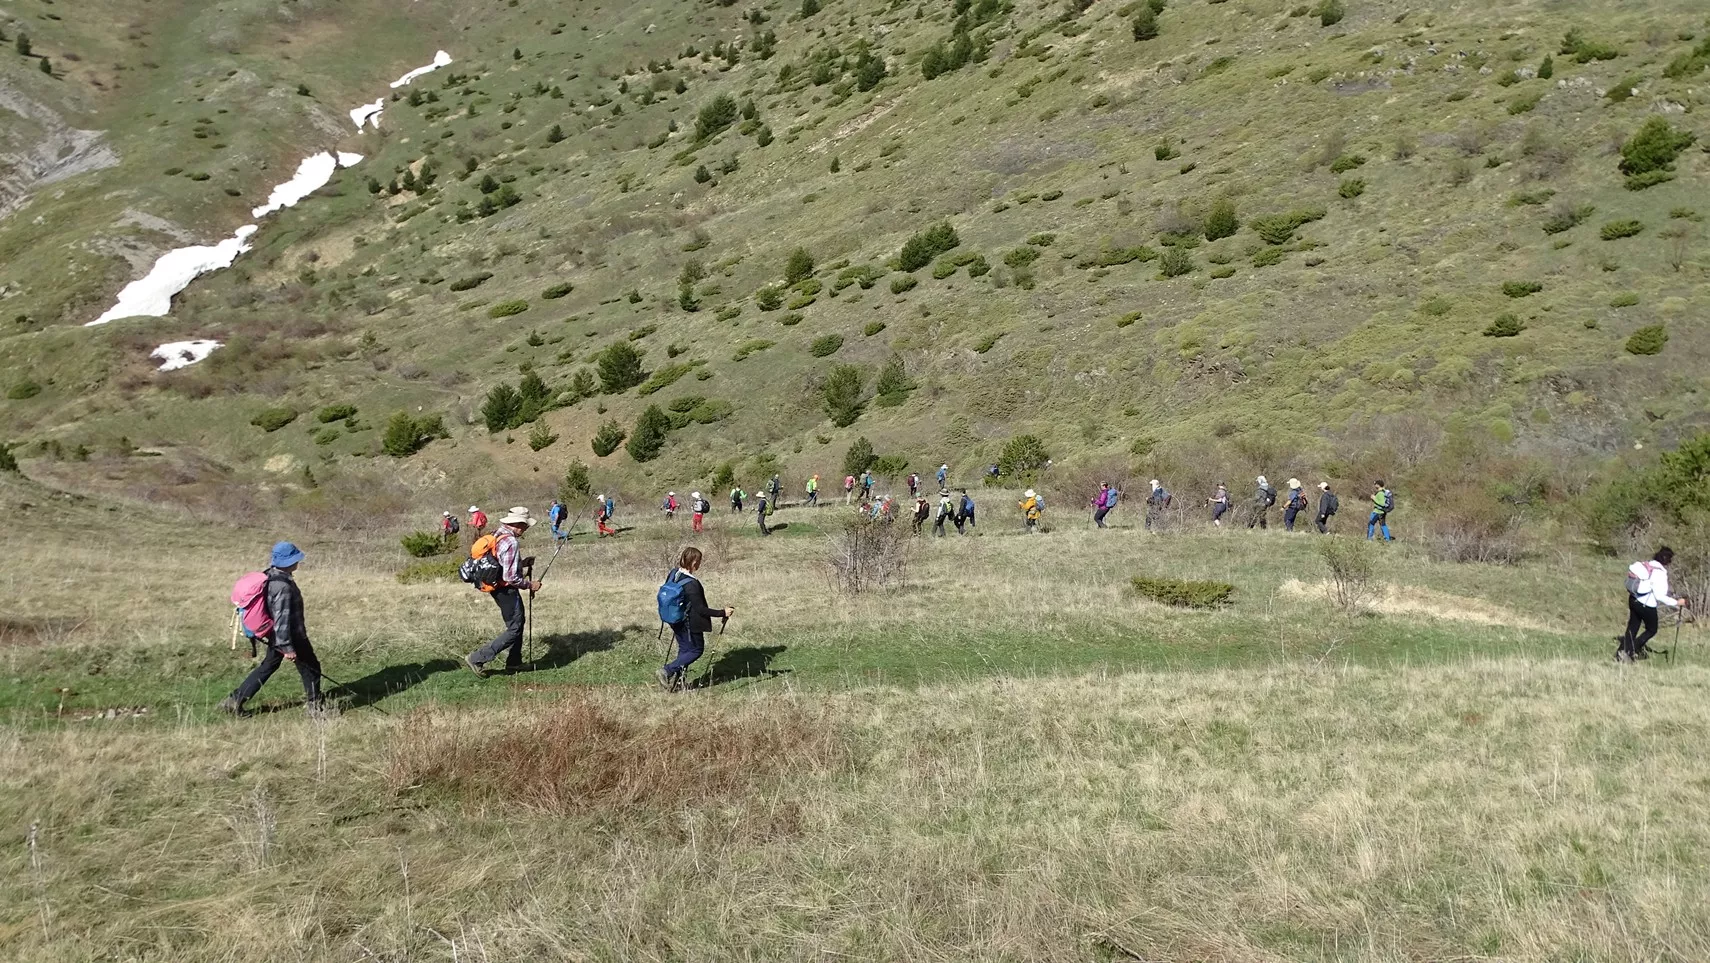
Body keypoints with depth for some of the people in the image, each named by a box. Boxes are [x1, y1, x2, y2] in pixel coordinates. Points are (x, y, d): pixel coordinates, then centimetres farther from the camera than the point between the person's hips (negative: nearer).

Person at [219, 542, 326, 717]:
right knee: (311, 668, 8)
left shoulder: (269, 576, 1)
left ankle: (235, 700, 23)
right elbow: (281, 618, -28)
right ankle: (313, 705, 21)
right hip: (291, 637, -9)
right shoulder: (283, 587, -28)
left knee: (268, 667, 21)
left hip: (275, 636, 9)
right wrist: (287, 648, -25)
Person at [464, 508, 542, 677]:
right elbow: (510, 577, -26)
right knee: (514, 629, -2)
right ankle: (477, 659, -3)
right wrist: (529, 585, -12)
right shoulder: (511, 542, -25)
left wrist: (522, 563, 11)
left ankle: (514, 662, 32)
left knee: (518, 620, 23)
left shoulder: (497, 535, 5)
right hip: (506, 590, -10)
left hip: (497, 586, 10)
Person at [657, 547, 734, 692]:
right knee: (696, 650, 9)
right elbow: (700, 609, -24)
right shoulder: (692, 584, -28)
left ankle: (676, 683, 21)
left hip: (676, 622, 8)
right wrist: (722, 613, -20)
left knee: (684, 650, 19)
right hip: (689, 624, -8)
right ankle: (666, 672, 1)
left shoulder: (673, 573, -2)